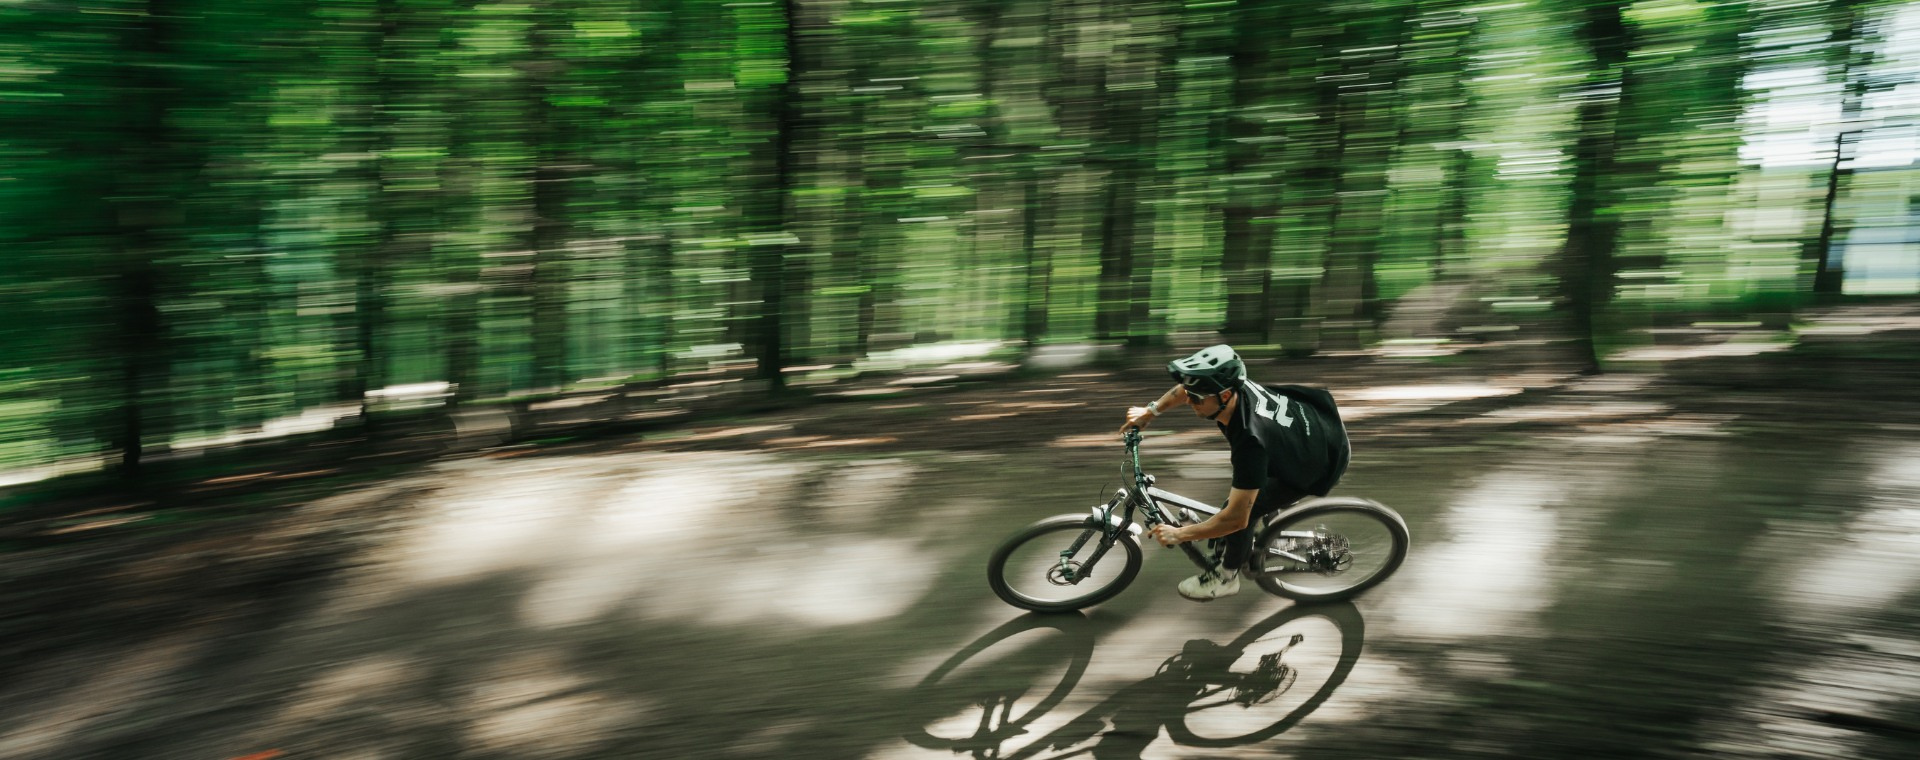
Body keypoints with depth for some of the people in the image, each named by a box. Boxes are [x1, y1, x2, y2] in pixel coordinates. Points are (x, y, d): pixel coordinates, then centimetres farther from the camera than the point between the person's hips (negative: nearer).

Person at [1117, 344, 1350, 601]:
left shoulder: (1251, 441, -41)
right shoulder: (1233, 385, -23)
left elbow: (1236, 519, -35)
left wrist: (1178, 535, -25)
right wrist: (1151, 411, 3)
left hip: (1322, 461, -8)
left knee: (1241, 510, -10)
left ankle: (1227, 577, 13)